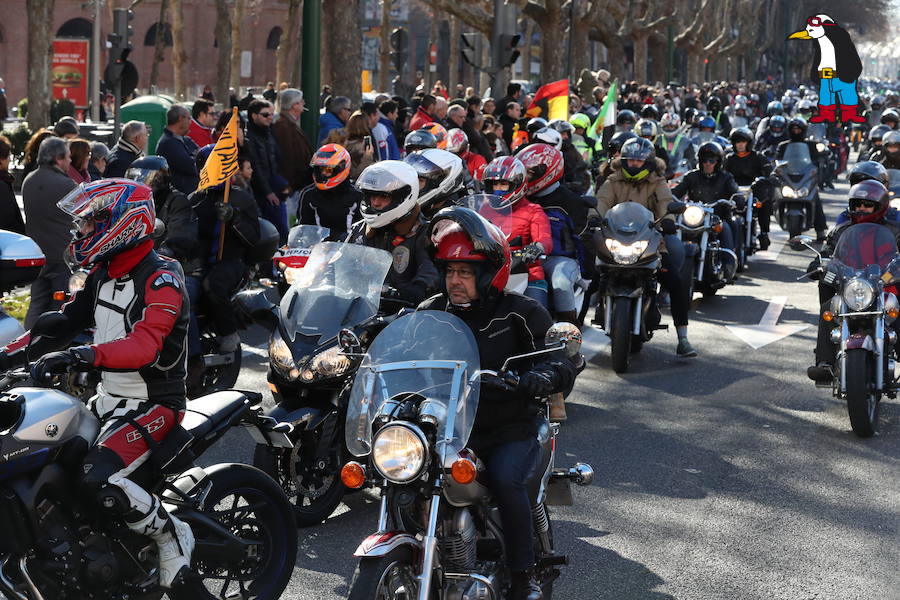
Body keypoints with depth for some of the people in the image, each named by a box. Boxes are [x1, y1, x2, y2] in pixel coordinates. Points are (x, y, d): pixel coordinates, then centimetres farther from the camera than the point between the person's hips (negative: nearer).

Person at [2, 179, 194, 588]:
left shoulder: (160, 278, -19)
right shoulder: (103, 275, 10)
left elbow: (145, 344, -34)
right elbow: (65, 322, 13)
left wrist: (82, 355, -48)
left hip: (152, 405, -9)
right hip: (108, 399, 9)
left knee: (96, 478, -28)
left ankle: (171, 535, -9)